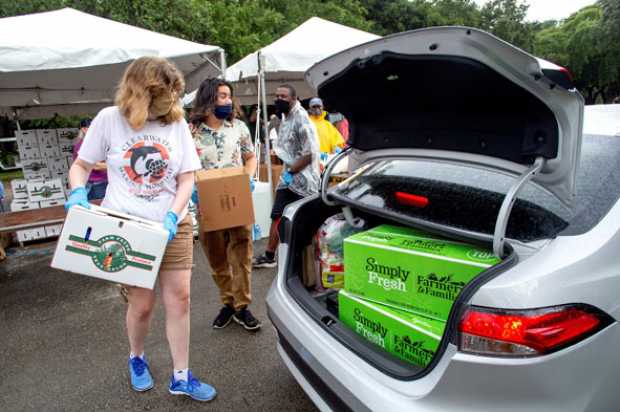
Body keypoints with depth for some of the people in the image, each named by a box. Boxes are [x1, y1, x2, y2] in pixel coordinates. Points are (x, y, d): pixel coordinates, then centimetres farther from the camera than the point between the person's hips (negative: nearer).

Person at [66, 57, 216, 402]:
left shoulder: (178, 123, 2)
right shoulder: (109, 119, -1)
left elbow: (187, 179, 2)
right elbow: (81, 165, 8)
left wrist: (172, 216, -13)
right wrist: (78, 193, -13)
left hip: (174, 226, 2)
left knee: (179, 299, 1)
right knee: (142, 303, 4)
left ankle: (181, 377, 18)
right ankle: (137, 359, 37)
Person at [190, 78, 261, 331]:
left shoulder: (238, 127, 6)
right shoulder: (191, 132, 0)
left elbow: (250, 157, 13)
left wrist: (249, 178, -5)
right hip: (208, 205, 0)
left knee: (241, 254, 1)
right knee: (217, 258, 10)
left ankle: (241, 307, 14)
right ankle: (227, 303, 28)